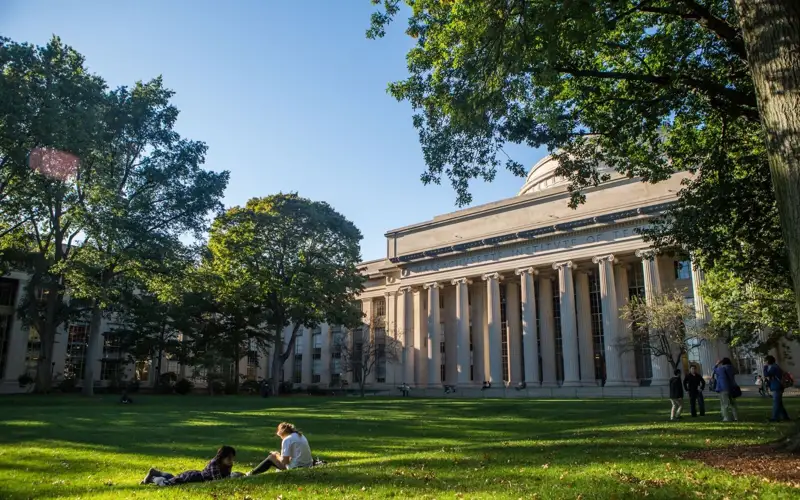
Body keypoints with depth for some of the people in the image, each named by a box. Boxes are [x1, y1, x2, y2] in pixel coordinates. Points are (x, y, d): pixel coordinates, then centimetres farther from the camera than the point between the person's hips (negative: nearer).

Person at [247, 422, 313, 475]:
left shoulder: (287, 440, -10)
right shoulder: (300, 435, 13)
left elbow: (284, 462, -12)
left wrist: (276, 455, 7)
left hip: (296, 468, -8)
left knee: (271, 457, 9)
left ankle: (251, 474, 18)